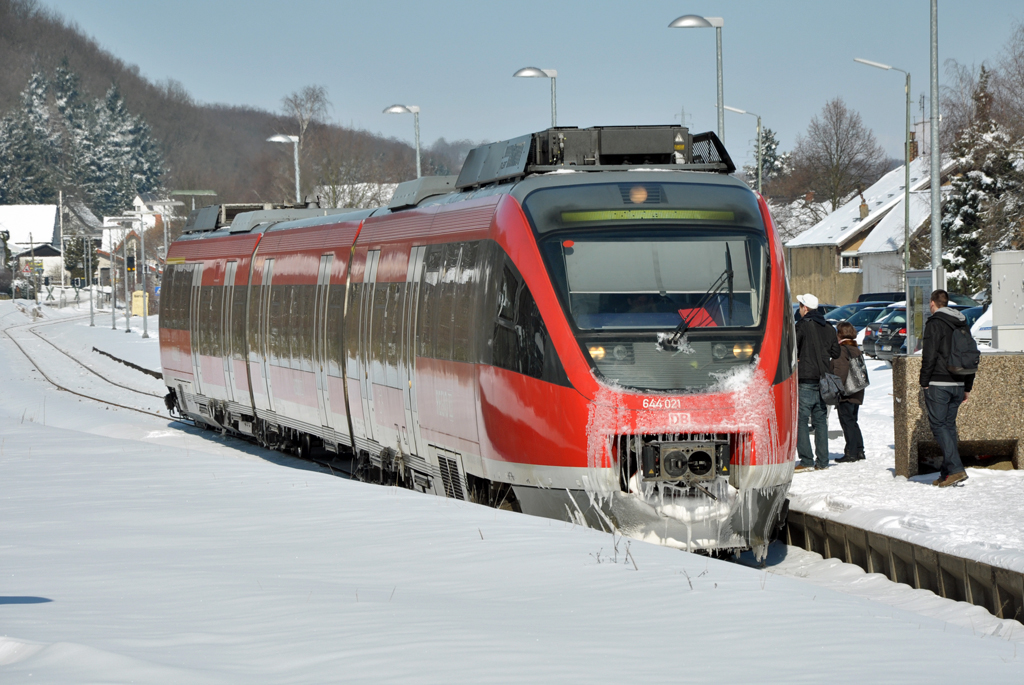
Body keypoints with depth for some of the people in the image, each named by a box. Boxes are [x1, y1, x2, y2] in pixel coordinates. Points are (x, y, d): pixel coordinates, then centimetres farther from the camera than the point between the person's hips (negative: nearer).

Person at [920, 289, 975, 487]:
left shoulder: (935, 323, -9)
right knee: (949, 425, 12)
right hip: (958, 385, 7)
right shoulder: (963, 325, 15)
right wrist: (968, 387, 22)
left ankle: (956, 469, -19)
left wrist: (924, 382, -7)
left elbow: (929, 356, -16)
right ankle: (946, 473, 10)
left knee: (939, 425, -6)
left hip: (938, 384, -7)